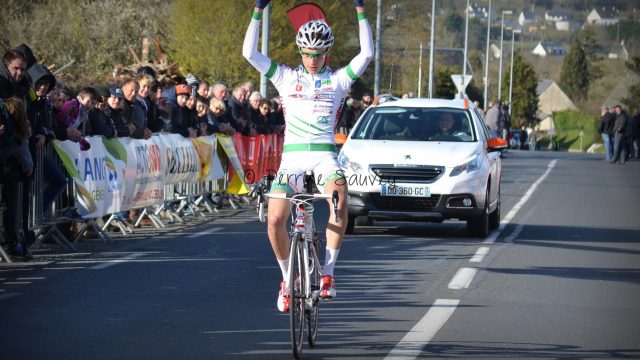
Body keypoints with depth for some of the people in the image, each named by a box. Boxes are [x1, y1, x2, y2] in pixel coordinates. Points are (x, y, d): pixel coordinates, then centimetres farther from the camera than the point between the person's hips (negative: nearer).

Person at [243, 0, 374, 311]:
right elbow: (249, 52, 0)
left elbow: (367, 54, -4)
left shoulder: (337, 80, 8)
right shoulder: (286, 77, 9)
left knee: (339, 201, -31)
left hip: (325, 154, -1)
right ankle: (288, 279, 10)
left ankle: (326, 273, -24)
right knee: (275, 220, -13)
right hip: (292, 155, 1)